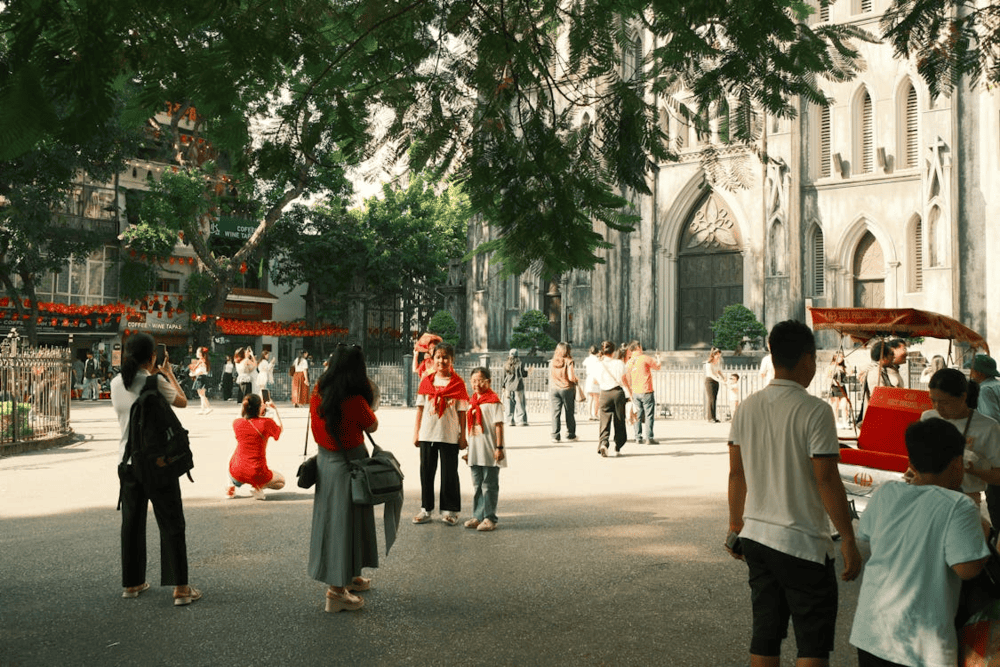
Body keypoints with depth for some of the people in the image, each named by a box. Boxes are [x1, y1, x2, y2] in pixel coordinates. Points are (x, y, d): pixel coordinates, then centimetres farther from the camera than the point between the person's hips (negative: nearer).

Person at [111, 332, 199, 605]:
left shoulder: (117, 383, 1)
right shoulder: (156, 382, -14)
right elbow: (182, 401, 3)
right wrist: (169, 373, 16)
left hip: (128, 463, 5)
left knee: (132, 523, 16)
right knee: (171, 524, 2)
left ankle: (132, 583, 24)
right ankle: (180, 588, 2)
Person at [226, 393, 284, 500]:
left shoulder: (236, 423, -2)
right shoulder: (267, 423, -11)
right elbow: (279, 429, 13)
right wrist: (275, 410, 23)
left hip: (237, 473, 4)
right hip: (257, 475, -4)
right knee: (281, 481, 24)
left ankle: (231, 485, 18)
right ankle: (258, 487, -5)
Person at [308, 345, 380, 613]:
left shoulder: (318, 395, -3)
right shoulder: (355, 401, -21)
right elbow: (372, 426, -6)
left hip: (325, 460, 8)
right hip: (348, 466, -7)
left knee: (332, 519, 18)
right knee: (344, 522, 1)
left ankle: (347, 577, 36)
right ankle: (336, 591, 6)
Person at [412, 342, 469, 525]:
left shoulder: (457, 383, -1)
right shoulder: (426, 381, 7)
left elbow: (462, 412, 0)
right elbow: (420, 408, 9)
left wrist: (463, 436, -3)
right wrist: (416, 432, 6)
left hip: (449, 435, -3)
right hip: (427, 434, 3)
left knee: (449, 473, 3)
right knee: (426, 471, 9)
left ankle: (450, 510, 14)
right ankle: (426, 509, 19)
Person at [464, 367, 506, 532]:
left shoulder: (493, 401, -9)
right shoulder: (472, 402, 13)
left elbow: (498, 425, -12)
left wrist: (499, 447, -16)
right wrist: (468, 450, 20)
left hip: (490, 453, -7)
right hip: (475, 452, 7)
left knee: (489, 485, -2)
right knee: (477, 485, 13)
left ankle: (490, 518, 4)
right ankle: (477, 516, 21)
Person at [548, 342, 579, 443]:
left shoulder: (552, 362, 3)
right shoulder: (568, 362, -12)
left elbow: (550, 378, 9)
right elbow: (571, 377, -17)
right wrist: (577, 382, 3)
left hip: (554, 389, 3)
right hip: (567, 389, -3)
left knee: (555, 413, 5)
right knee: (569, 413, 9)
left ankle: (555, 436, 4)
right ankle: (570, 436, 15)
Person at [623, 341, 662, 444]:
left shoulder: (628, 363, 8)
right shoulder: (645, 358, -8)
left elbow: (625, 379, 10)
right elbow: (657, 366, 3)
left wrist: (630, 393, 19)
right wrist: (658, 358, 24)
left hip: (635, 393, 5)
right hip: (646, 392, -5)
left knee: (638, 416, 10)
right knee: (649, 415, -1)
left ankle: (638, 437, 11)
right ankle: (649, 437, -3)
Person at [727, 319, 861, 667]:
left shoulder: (747, 407, 3)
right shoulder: (815, 411, -15)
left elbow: (736, 474, 8)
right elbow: (827, 480, -16)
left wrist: (736, 526, 19)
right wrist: (848, 539, -9)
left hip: (756, 536, 6)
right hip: (803, 544, -6)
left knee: (765, 636, 15)